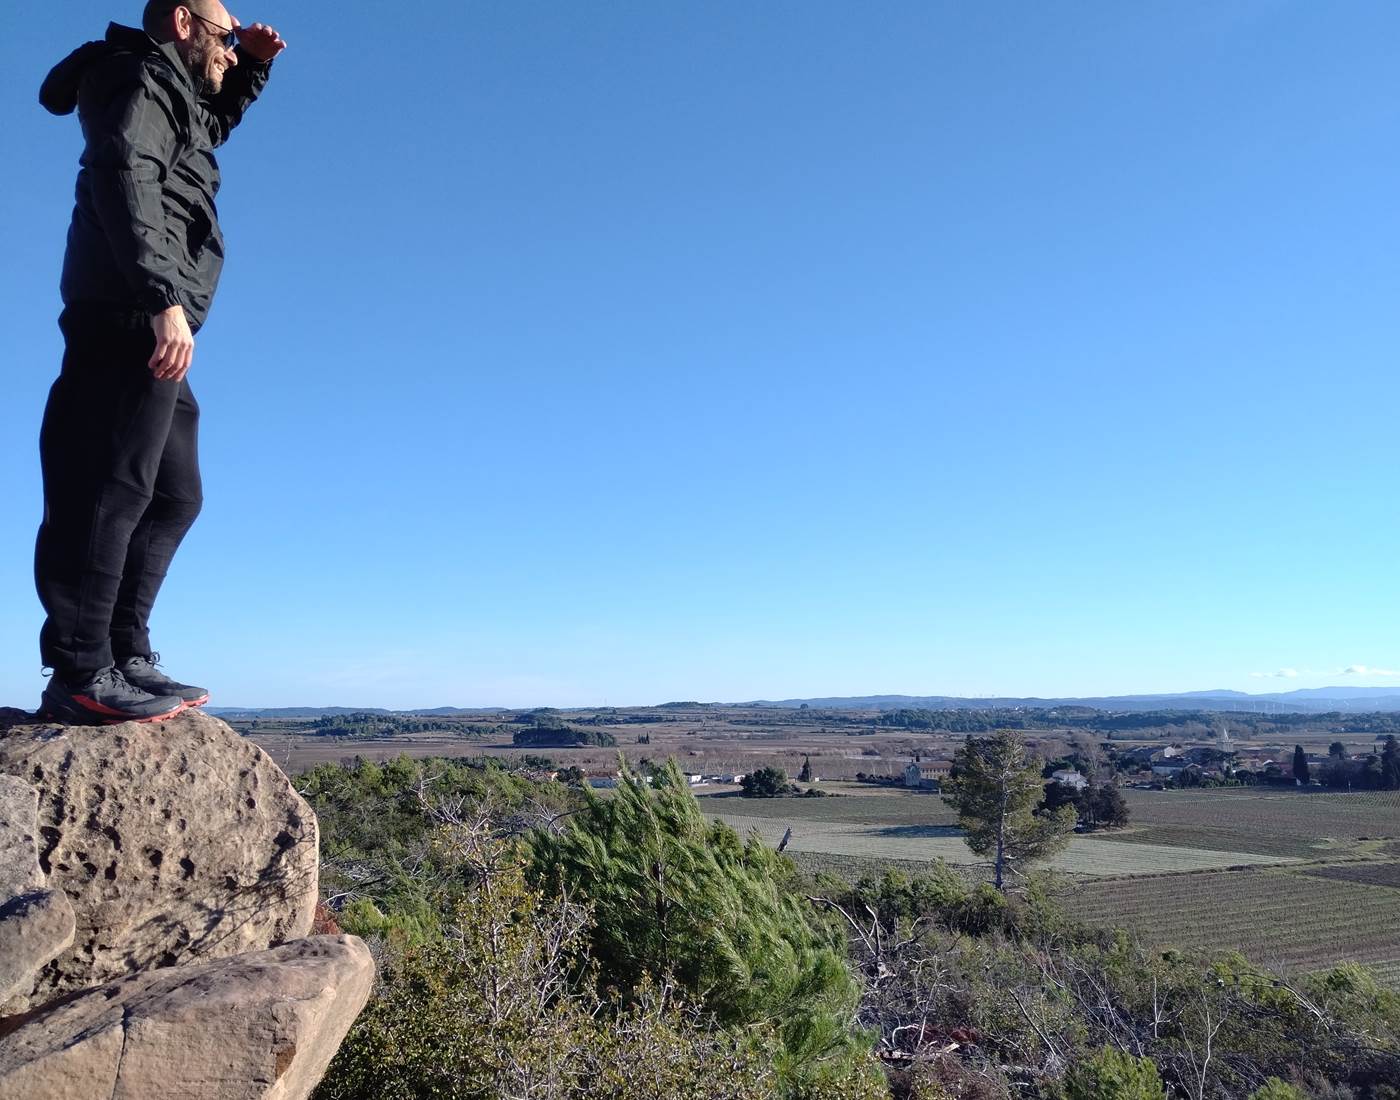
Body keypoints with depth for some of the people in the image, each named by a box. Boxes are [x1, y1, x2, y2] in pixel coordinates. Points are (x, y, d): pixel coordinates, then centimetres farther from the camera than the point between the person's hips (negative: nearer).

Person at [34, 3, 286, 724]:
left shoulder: (172, 95, 29)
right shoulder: (143, 77, 1)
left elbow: (214, 123, 53)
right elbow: (125, 181, -18)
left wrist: (251, 68, 34)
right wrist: (165, 298, -28)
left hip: (145, 329, 11)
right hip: (133, 321, -11)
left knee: (174, 497, 10)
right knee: (113, 489, -16)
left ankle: (125, 658, 11)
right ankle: (81, 676, -17)